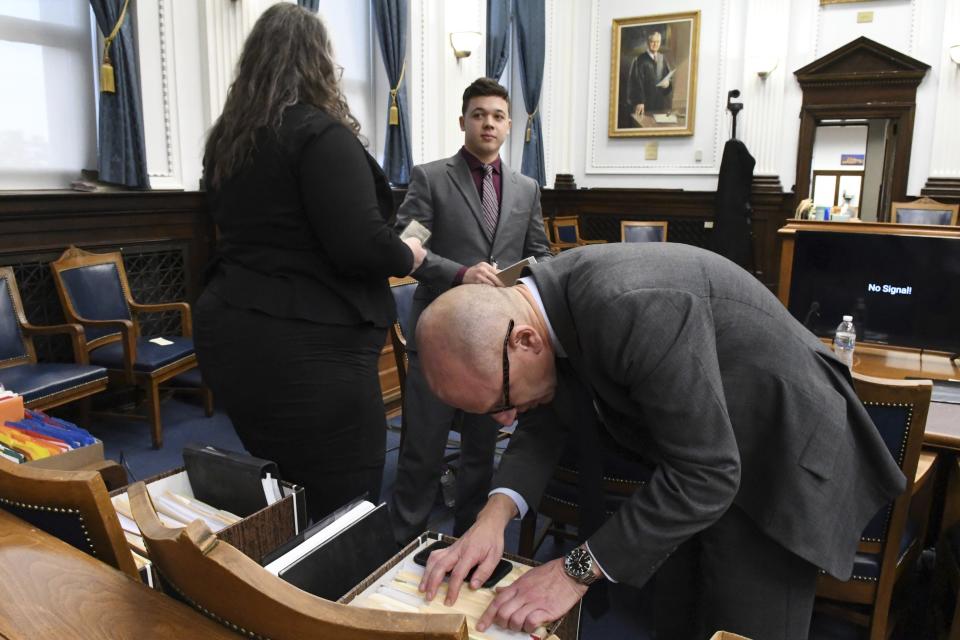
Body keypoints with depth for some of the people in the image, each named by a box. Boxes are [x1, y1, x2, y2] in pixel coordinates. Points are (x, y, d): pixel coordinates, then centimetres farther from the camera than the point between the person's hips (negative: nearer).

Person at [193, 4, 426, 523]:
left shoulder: (226, 139, 12)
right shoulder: (321, 133, -12)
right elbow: (360, 246, -21)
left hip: (232, 335, 9)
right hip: (308, 348, -9)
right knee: (342, 512, 3)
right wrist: (409, 256, -1)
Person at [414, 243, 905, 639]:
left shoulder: (634, 310, -39)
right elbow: (547, 420, -1)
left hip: (778, 457, -7)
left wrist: (579, 570, -27)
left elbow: (705, 473, -34)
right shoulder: (546, 298, -12)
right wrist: (496, 512, -18)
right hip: (698, 450, 8)